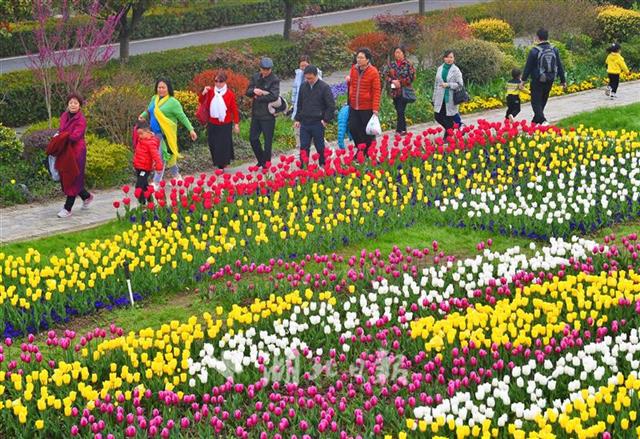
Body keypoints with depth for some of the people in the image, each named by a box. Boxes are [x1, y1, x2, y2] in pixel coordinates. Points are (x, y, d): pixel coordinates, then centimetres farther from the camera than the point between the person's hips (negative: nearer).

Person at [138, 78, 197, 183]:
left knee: (162, 157, -7)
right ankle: (176, 174, 35)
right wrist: (143, 115, 1)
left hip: (165, 134, -6)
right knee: (168, 155, 18)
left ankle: (156, 182, -2)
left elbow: (182, 117, -6)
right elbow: (149, 110, 23)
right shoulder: (154, 99, 10)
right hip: (154, 133, 6)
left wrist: (191, 129, -11)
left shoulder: (173, 102, -8)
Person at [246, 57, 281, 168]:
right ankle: (261, 160, 29)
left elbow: (274, 96, -22)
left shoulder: (275, 80, -11)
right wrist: (254, 91, -16)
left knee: (268, 140, 2)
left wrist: (258, 97, -13)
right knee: (253, 138, 11)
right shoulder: (255, 77, 7)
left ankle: (266, 164, 13)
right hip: (256, 113, 6)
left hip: (268, 115, -6)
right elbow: (248, 92, 7)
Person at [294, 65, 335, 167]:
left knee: (320, 147, 7)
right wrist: (298, 119, 13)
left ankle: (323, 166, 20)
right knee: (304, 147, 5)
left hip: (318, 123, -4)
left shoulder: (324, 87, -9)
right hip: (304, 123, 4)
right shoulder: (303, 87, 7)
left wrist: (326, 119, -10)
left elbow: (331, 105, -7)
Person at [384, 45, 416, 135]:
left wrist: (400, 82, -12)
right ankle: (403, 130, 18)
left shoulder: (408, 64, -4)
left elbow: (412, 78, -7)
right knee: (399, 112, 9)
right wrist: (393, 81, -11)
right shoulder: (391, 64, 9)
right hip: (394, 91, 5)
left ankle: (399, 130, -7)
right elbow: (386, 76, 8)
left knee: (400, 111, -11)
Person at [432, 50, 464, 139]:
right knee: (438, 117, 1)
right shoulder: (440, 69, 10)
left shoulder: (456, 70, -4)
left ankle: (447, 137, 15)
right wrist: (434, 98, 15)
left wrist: (448, 85, -20)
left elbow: (460, 85, -8)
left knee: (449, 120, 1)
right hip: (440, 98, 4)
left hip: (450, 99, -4)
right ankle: (451, 128, 24)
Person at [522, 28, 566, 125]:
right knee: (543, 101, 18)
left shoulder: (534, 51, -14)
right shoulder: (554, 50, 2)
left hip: (537, 81, -5)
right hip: (550, 80, 5)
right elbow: (560, 66, 7)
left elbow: (528, 67, -8)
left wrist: (523, 80, 1)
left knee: (536, 102, -1)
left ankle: (543, 120, -20)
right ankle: (535, 121, 30)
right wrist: (563, 80, 14)